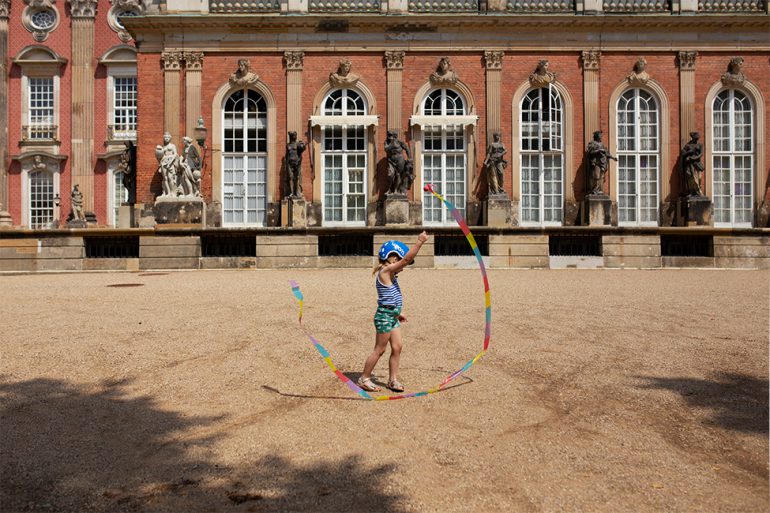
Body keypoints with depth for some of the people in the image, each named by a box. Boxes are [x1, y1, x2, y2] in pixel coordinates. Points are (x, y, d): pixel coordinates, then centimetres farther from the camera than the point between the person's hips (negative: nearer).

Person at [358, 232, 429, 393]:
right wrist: (420, 242, -23)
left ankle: (393, 380, 18)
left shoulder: (389, 274, 14)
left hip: (392, 317, 9)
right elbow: (406, 259, -24)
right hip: (385, 316, -9)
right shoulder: (385, 271, -15)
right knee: (379, 349, 1)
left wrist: (396, 314, 25)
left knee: (397, 347, 9)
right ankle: (364, 378, 13)